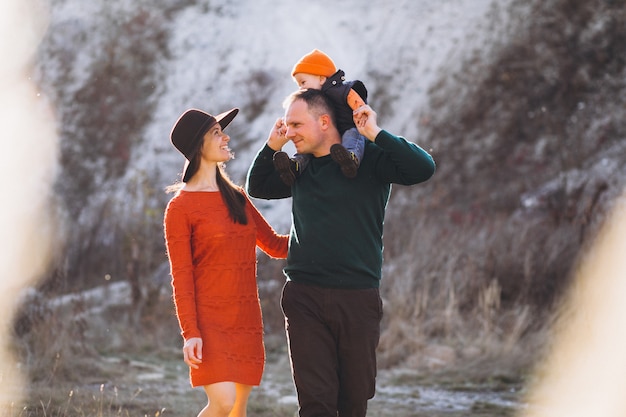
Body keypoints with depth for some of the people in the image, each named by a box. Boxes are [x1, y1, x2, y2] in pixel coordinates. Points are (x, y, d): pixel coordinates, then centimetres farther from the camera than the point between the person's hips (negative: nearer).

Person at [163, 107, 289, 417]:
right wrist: (190, 333, -15)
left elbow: (274, 245, 21)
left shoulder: (236, 198, 14)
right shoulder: (181, 207, -4)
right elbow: (181, 277, -8)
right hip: (209, 320, -6)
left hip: (245, 320, 6)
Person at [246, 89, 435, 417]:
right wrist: (272, 146, 13)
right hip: (304, 297, 3)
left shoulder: (368, 159, -2)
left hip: (357, 298, -3)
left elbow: (423, 168, -16)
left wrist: (375, 134, -16)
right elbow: (257, 187, 29)